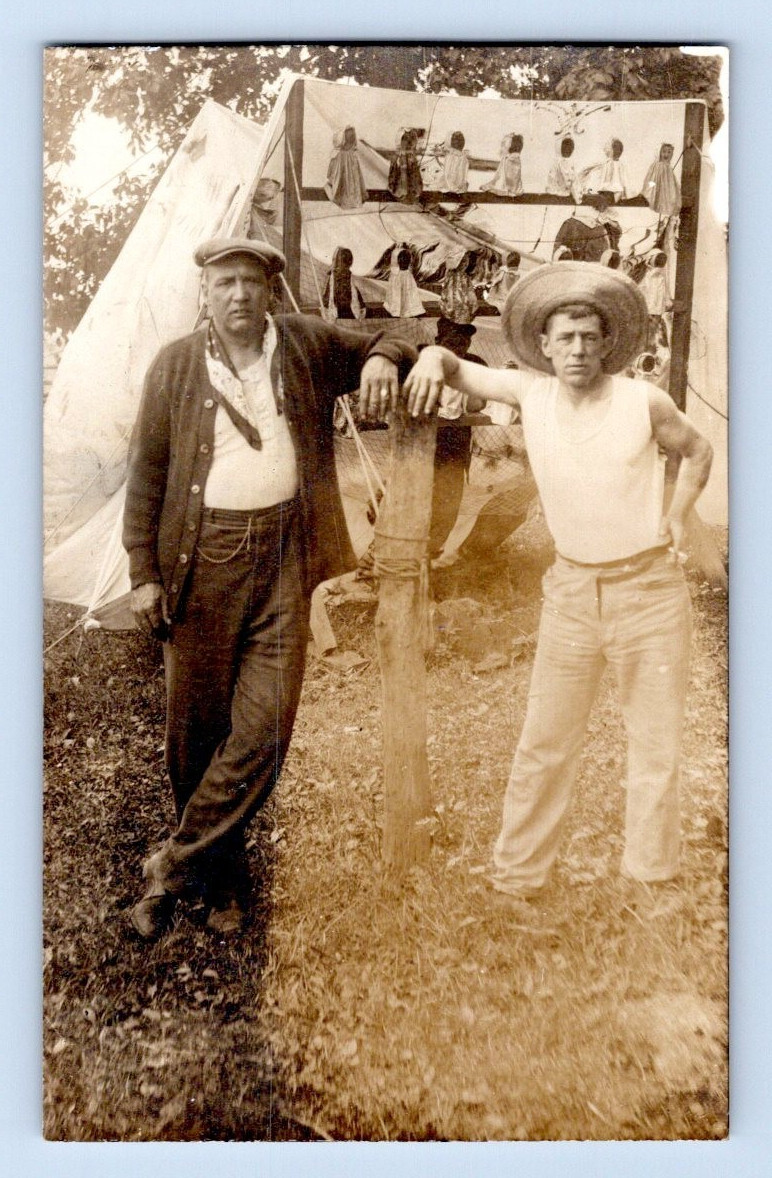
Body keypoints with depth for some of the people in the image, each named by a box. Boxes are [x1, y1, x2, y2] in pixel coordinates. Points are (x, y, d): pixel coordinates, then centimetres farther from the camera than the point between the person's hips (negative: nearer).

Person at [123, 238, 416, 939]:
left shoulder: (308, 343, 7)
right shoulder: (175, 366, 5)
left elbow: (377, 347, 19)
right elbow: (146, 474, 6)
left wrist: (383, 357, -7)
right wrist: (144, 573, 0)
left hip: (283, 555, 0)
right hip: (203, 559, 0)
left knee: (264, 726, -6)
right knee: (196, 724, 7)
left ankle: (176, 862, 13)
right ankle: (222, 876, 27)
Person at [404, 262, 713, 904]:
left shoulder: (644, 401, -8)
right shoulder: (532, 393, -3)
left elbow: (697, 451, 10)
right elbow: (455, 369, 6)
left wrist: (676, 515, -3)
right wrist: (430, 357, -16)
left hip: (651, 590, -1)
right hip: (573, 591, 2)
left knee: (657, 747, 9)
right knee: (544, 746, 6)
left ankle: (652, 877, 26)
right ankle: (518, 877, 20)